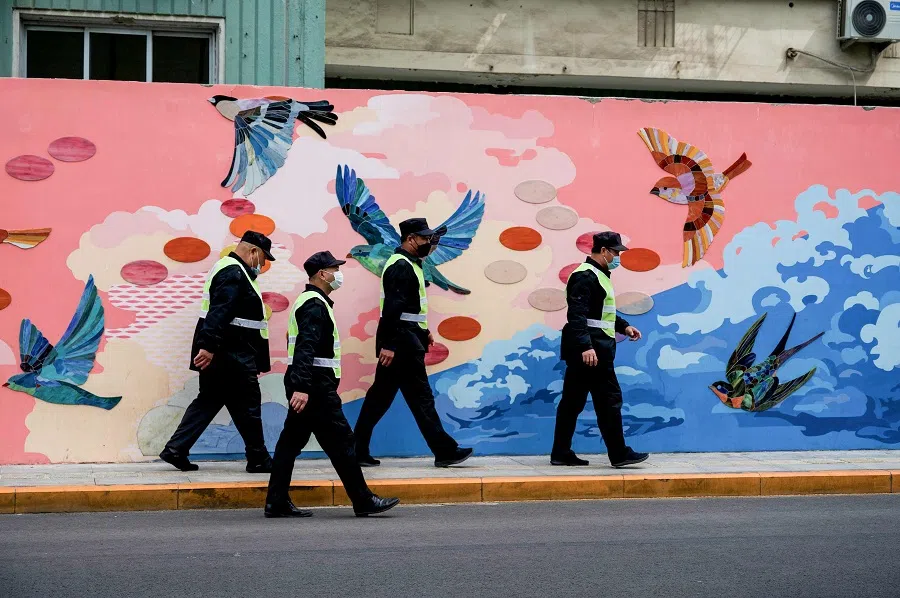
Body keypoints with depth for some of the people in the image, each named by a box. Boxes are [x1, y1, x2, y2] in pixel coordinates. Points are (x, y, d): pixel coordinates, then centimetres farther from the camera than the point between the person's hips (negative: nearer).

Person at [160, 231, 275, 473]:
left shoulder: (228, 269, 19)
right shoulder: (234, 274, -15)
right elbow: (219, 313, -26)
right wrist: (209, 346, -32)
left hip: (218, 355, 10)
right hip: (232, 357, -10)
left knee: (209, 400, 12)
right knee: (247, 406, 0)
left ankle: (175, 450, 8)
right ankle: (258, 460, 9)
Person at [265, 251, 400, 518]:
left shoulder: (309, 301, 19)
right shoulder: (315, 305, -14)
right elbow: (305, 348, -25)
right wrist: (301, 388, -32)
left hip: (305, 386, 11)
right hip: (314, 386, -11)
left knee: (291, 441, 8)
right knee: (341, 441, -4)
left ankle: (277, 503, 8)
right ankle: (363, 501, 1)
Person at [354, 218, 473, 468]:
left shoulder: (408, 264, 18)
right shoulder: (401, 266, -15)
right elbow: (391, 307, -22)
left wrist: (423, 331, 18)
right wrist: (388, 344, -27)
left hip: (405, 338, 10)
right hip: (401, 342, -10)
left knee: (380, 396, 9)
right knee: (420, 396, -4)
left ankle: (358, 451, 12)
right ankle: (444, 451, 1)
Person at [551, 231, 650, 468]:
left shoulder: (598, 275, 22)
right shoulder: (585, 276, -13)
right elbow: (577, 315, -23)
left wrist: (624, 326, 22)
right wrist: (586, 346, -31)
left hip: (584, 351, 11)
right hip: (592, 351, -11)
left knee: (572, 402, 10)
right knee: (609, 400, -6)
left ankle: (561, 453, 13)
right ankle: (619, 454, -1)